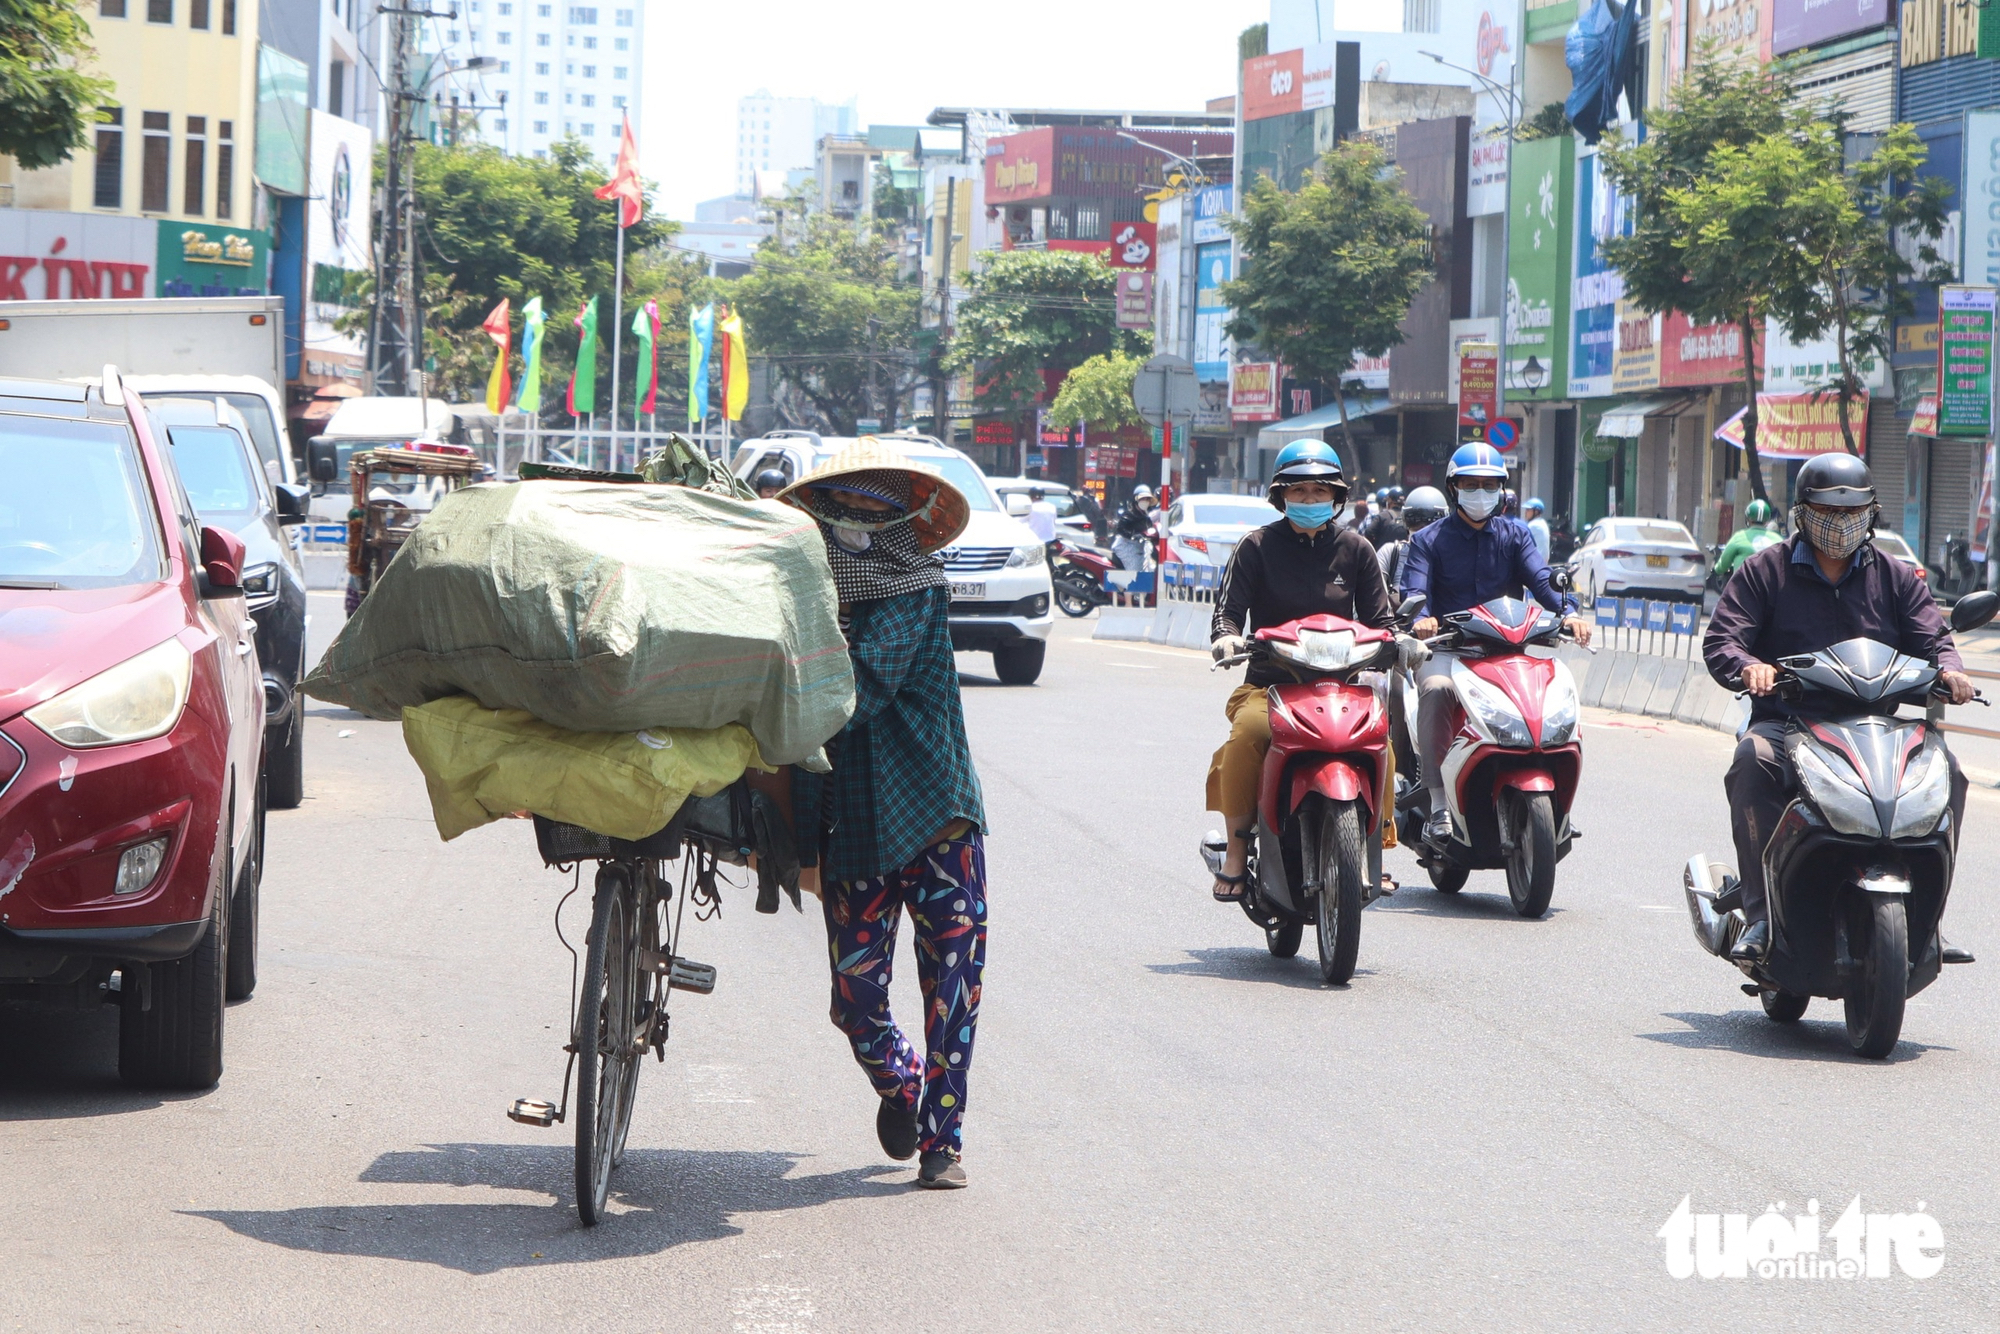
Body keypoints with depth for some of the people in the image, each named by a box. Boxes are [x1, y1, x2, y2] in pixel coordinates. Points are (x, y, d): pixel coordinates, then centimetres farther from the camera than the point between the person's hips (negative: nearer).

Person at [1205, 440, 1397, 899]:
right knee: (1250, 731, -34)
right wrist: (1227, 636, -21)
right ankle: (1237, 849, -23)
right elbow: (1229, 608, 2)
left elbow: (1378, 618, 13)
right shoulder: (1258, 546, 7)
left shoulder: (1355, 549, 13)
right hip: (1268, 684, -2)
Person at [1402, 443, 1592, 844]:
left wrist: (1567, 611, -23)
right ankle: (1438, 803, -34)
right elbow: (1414, 589, -7)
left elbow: (1540, 578, -1)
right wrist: (1422, 619, -31)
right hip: (1446, 649, -2)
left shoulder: (1515, 534, 16)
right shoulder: (1429, 541, 10)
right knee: (1437, 688, -35)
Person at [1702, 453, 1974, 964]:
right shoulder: (1764, 572, 9)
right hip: (1786, 722, -2)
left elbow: (1930, 639, 8)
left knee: (1945, 769, -25)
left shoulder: (1898, 578, 17)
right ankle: (1761, 912, -33)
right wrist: (1749, 667, -25)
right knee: (1753, 760, -36)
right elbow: (1721, 639, -1)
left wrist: (1948, 669, -17)